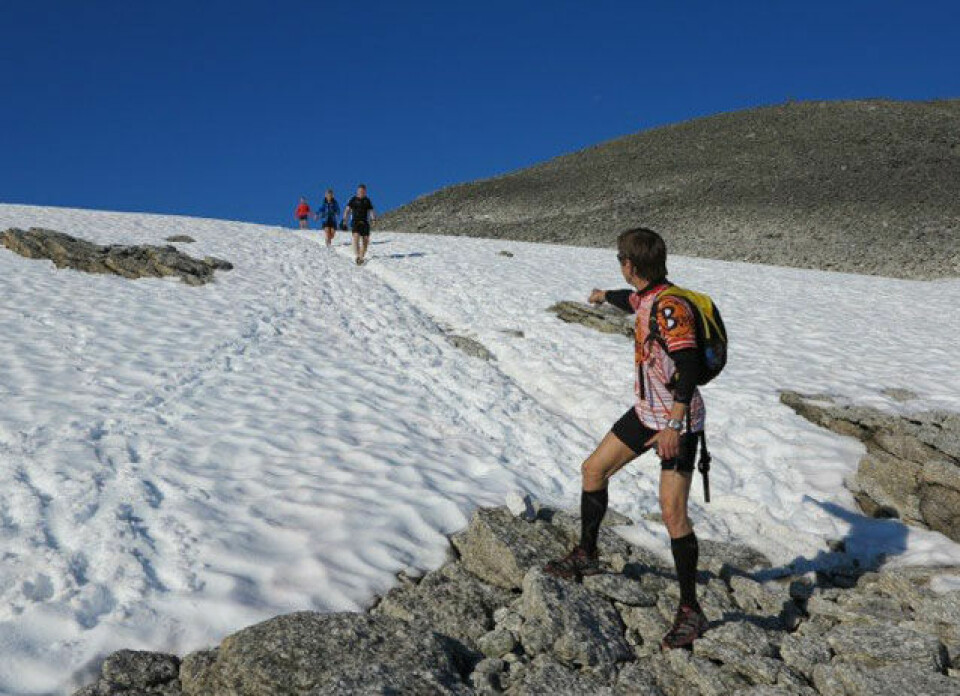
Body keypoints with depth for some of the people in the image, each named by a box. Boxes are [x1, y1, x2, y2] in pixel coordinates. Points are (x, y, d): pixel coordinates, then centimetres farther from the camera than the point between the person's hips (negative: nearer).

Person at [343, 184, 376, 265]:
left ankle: (361, 257, 15)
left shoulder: (367, 201, 12)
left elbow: (371, 211, 7)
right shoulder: (353, 200, 4)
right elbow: (347, 209, -4)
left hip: (365, 222, 3)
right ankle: (357, 256, -32)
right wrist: (345, 218, -20)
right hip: (355, 222, -3)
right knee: (356, 237, -23)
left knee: (365, 240, 0)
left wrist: (373, 219, -12)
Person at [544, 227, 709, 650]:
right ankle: (586, 556, 31)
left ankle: (691, 611, 3)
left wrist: (674, 426, -36)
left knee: (673, 512, -10)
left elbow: (688, 367, -31)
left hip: (677, 423, -10)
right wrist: (604, 296, 51)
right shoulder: (647, 298, 4)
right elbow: (630, 301, 30)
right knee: (593, 470, 14)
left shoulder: (670, 308, -25)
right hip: (646, 411, 10)